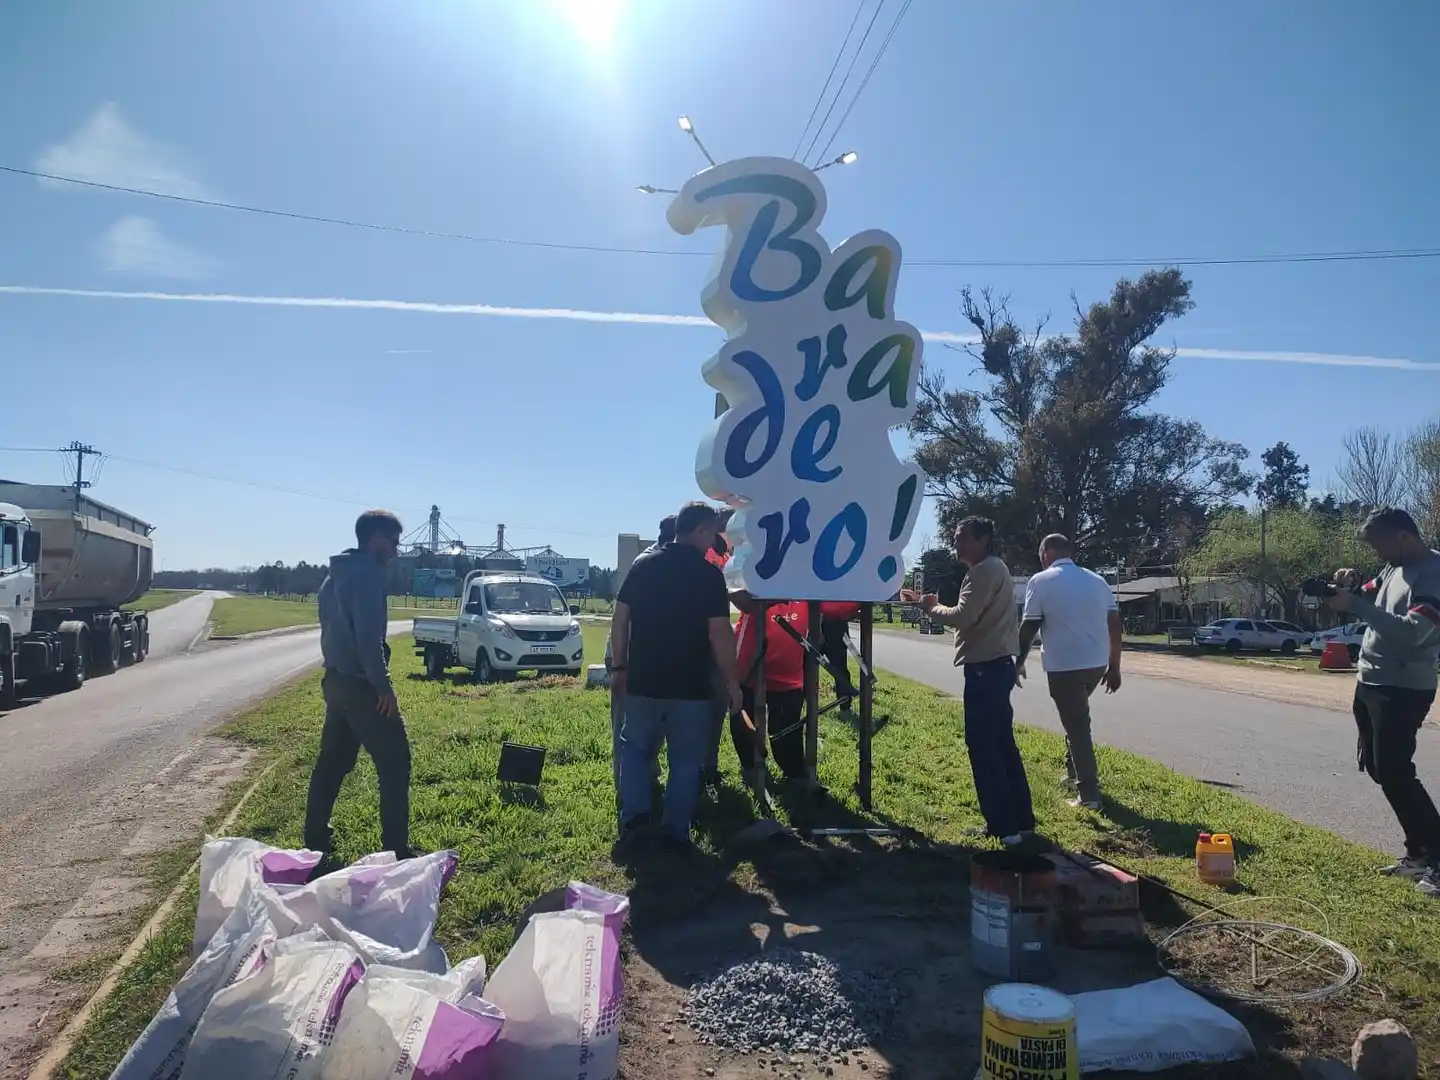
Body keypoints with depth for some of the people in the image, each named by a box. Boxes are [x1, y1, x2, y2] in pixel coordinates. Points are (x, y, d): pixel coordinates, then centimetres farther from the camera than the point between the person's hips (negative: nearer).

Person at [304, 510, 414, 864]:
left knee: (332, 761, 17)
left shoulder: (336, 575, 16)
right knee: (395, 763, -4)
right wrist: (383, 685, -19)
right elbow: (368, 636, -23)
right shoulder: (367, 573, -15)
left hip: (336, 679, 10)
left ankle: (316, 838, 24)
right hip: (360, 683, -10)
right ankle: (396, 849, -2)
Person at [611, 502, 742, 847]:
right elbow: (720, 633, -13)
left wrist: (619, 667, 11)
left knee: (635, 747, 20)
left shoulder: (642, 566, 4)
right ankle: (675, 830, 12)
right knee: (686, 757, 10)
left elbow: (620, 619, 5)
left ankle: (633, 815, 10)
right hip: (690, 685, -3)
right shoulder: (709, 574, -9)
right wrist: (731, 680, -5)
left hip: (642, 681, 4)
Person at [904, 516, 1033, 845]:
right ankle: (1020, 821, 19)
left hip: (985, 668, -11)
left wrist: (931, 607, -5)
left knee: (982, 746, -5)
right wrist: (935, 605, 8)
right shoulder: (994, 569, 19)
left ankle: (1004, 826, 0)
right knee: (1002, 744, 13)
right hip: (996, 665, 11)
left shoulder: (985, 570, -14)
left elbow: (963, 617, -21)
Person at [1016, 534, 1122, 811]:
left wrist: (1019, 663, 6)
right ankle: (1074, 772, 32)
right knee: (1078, 719, 26)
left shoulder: (1041, 581, -4)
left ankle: (1088, 793, 2)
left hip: (1063, 665, -6)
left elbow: (1028, 628, -6)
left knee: (1076, 726, 0)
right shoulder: (1097, 580, 11)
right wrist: (1114, 667, 14)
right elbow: (1115, 626, 9)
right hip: (1097, 663, 6)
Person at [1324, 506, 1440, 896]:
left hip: (1402, 690, -9)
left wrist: (1354, 605, -27)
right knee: (1380, 770, 13)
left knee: (1394, 773, -10)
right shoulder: (1394, 568, 11)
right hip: (1370, 683, 9)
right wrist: (1350, 589, 0)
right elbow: (1370, 603, 22)